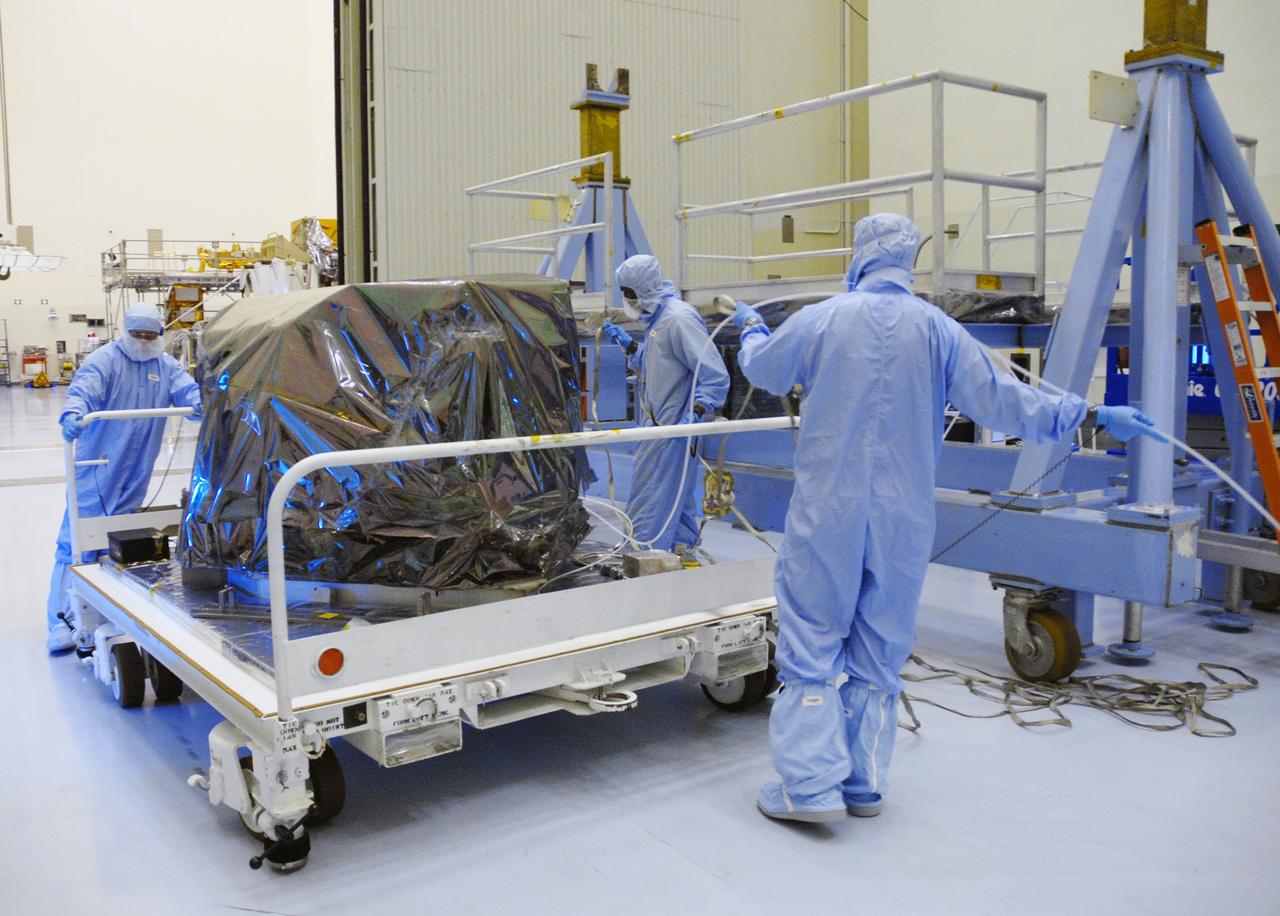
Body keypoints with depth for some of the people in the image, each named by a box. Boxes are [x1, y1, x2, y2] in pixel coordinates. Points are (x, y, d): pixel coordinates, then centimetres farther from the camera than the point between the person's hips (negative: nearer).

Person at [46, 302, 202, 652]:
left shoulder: (167, 366, 9)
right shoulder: (105, 360, -7)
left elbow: (186, 389, -4)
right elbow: (82, 391, -21)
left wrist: (200, 404, -28)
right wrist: (72, 415, -43)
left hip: (136, 474, 5)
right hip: (98, 468, -5)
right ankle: (60, 620, -4)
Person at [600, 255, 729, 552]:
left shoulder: (680, 318, -18)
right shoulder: (657, 318, 13)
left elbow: (714, 374, -22)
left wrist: (696, 413, -30)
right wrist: (627, 344, 16)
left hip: (672, 425, -10)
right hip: (662, 424, 10)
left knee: (648, 496, -6)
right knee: (677, 493, 19)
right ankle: (682, 547, 30)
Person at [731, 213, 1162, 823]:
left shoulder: (823, 319, -4)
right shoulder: (937, 329, -1)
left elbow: (761, 368, 12)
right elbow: (1000, 401, 0)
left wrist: (751, 327, 35)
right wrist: (1094, 415, 10)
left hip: (827, 511, -2)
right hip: (904, 519, 3)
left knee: (811, 639, 3)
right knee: (879, 648, 12)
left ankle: (812, 784, 0)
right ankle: (863, 784, 19)